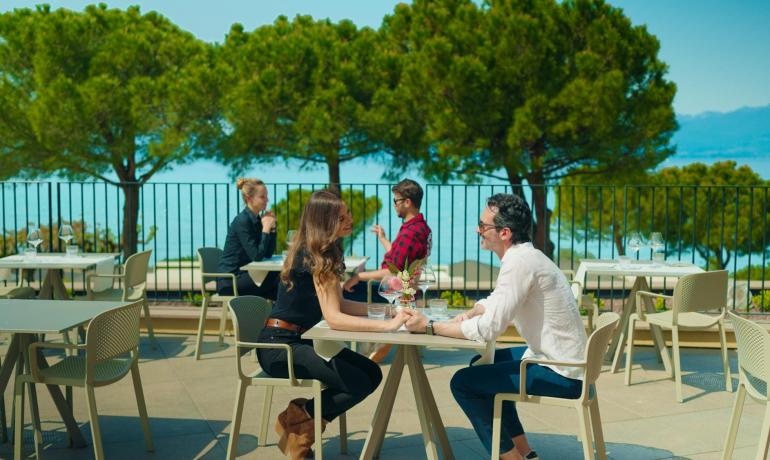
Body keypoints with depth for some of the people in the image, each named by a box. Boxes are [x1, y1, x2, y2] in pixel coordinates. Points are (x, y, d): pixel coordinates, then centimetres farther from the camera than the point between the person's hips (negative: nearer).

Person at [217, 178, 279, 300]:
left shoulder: (257, 220, 9)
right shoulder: (242, 221, -16)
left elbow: (268, 254, 7)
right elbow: (256, 256, -21)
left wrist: (271, 227, -1)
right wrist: (266, 228, -15)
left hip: (244, 274, 8)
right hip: (230, 280, -8)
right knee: (279, 281, -18)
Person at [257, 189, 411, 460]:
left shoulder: (325, 251, 8)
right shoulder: (315, 256, -20)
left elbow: (339, 304, 8)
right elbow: (333, 317, -28)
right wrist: (388, 325, -33)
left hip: (300, 340, 9)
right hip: (279, 346, -9)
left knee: (372, 373, 0)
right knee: (359, 383, -17)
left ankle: (303, 413, 8)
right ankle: (297, 423, 2)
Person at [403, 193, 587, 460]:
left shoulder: (520, 263, -23)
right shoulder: (522, 256, 7)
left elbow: (488, 329, -24)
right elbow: (495, 300, 21)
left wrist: (428, 327, -16)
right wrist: (469, 315, 2)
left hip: (561, 373, -10)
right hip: (561, 357, 10)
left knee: (462, 383, -7)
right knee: (482, 364, 25)